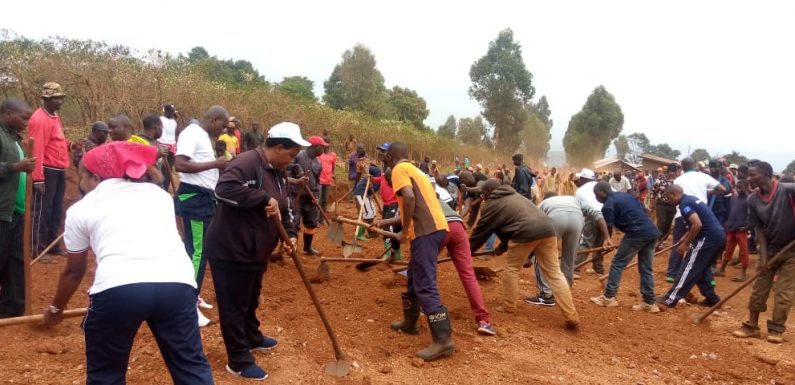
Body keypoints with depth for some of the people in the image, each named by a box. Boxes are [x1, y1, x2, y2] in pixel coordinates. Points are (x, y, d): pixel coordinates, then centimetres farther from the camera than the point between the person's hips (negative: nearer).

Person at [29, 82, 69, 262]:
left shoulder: (55, 116, 14)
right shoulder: (39, 119, -15)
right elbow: (36, 149, -21)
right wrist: (38, 178, -24)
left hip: (59, 171, 9)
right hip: (47, 171, -9)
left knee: (56, 210, 15)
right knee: (42, 211, 0)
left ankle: (52, 246, 27)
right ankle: (38, 250, 9)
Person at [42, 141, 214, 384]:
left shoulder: (80, 209, 19)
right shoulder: (159, 193, 26)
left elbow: (74, 272, 30)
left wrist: (56, 308, 47)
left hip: (118, 288, -2)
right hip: (177, 283, 2)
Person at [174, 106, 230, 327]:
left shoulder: (203, 136, 16)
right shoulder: (191, 133, -13)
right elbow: (180, 165, -26)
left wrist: (221, 167, 11)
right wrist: (215, 163, -22)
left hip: (204, 197, 10)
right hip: (193, 197, -10)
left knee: (199, 248, 16)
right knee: (197, 250, -8)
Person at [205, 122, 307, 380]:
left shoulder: (277, 172, 10)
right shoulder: (247, 162, -21)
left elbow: (284, 207, 18)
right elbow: (224, 189, -37)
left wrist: (291, 233, 2)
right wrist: (264, 198, -33)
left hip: (256, 251, 10)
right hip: (231, 250, -10)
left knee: (250, 301, 27)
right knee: (234, 306, 2)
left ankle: (253, 339, 47)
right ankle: (239, 362, 13)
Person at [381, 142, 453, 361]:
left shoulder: (399, 169, 0)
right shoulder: (414, 170, 27)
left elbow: (409, 198, -19)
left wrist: (404, 231, -9)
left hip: (425, 231, -10)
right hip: (436, 227, 10)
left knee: (425, 286, -9)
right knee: (415, 276, 22)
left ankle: (443, 340, -11)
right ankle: (410, 322, 36)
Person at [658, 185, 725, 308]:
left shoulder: (684, 204, -11)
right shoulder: (691, 199, 19)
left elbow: (697, 225, -22)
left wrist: (686, 244, -13)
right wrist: (684, 238, 25)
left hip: (708, 238, -9)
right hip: (719, 237, 9)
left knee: (689, 267, -5)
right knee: (703, 268, 22)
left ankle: (670, 299, -2)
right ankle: (711, 298, 24)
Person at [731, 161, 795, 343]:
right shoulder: (753, 200, -8)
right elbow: (759, 229, -3)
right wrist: (763, 256, -9)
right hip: (770, 248, 4)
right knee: (758, 289, 6)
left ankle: (776, 329, 14)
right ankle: (752, 326, 16)